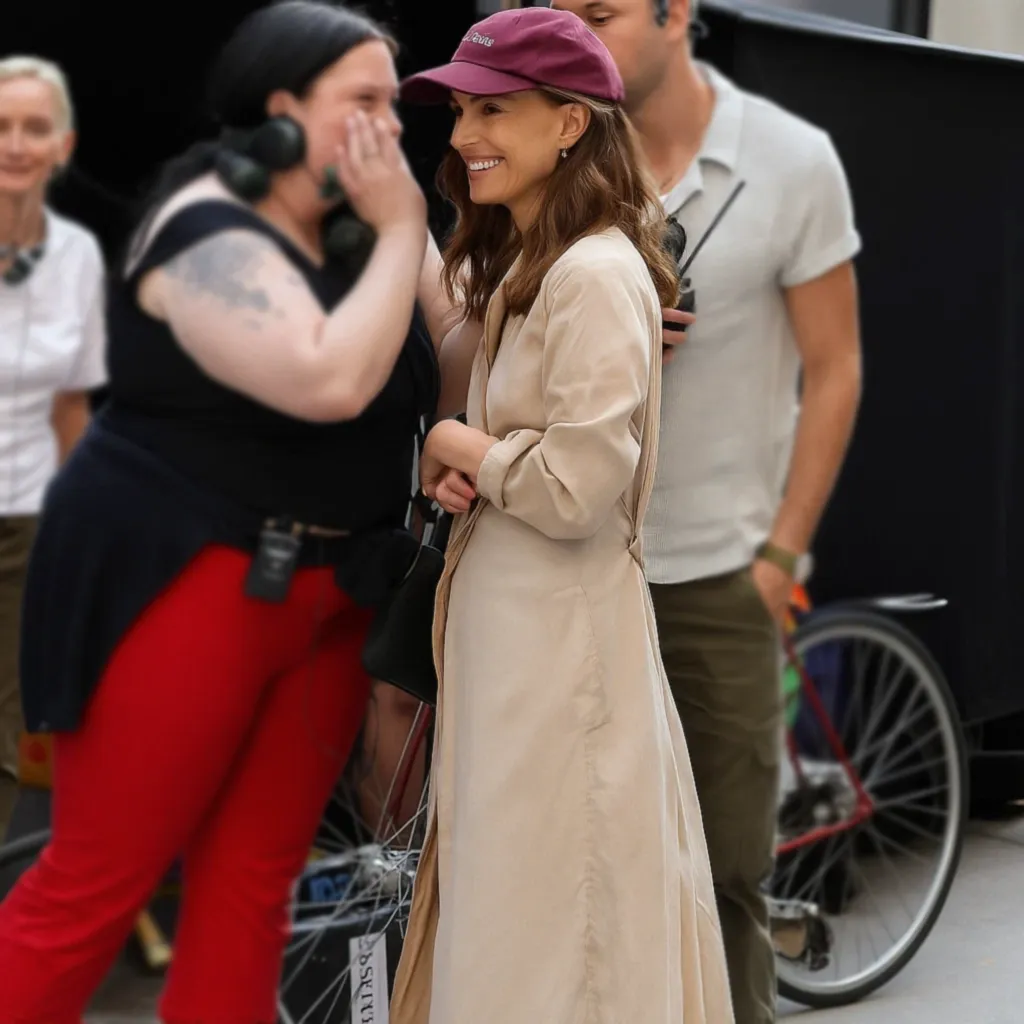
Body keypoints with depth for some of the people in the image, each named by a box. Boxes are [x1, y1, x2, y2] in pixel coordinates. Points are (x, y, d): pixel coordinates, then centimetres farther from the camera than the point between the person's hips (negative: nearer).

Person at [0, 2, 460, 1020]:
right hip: (182, 584, -8)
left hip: (318, 598, 8)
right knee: (92, 888, -3)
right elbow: (331, 381, -27)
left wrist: (399, 233, -4)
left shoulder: (350, 238, 10)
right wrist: (401, 230, -17)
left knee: (250, 884, 8)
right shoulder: (211, 235, -14)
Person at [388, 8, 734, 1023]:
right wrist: (445, 471, 1)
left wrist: (458, 446, -7)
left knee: (548, 910, 0)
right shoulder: (500, 265, 13)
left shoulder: (596, 274, -17)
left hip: (561, 629, -9)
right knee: (497, 884, 16)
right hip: (495, 615, 9)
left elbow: (577, 486, -23)